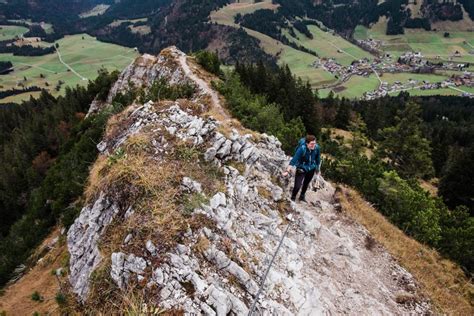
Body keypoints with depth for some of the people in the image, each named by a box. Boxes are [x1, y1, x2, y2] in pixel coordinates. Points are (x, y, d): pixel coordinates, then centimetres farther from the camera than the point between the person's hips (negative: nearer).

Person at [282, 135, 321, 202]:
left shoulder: (317, 147, -19)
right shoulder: (302, 149, -31)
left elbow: (318, 158, 0)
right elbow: (294, 160, -35)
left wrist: (317, 167, 13)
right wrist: (287, 171, -41)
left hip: (311, 168, 5)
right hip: (301, 168, -4)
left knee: (306, 183, 24)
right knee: (297, 186, -12)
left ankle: (302, 197, 49)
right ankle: (292, 198, 16)